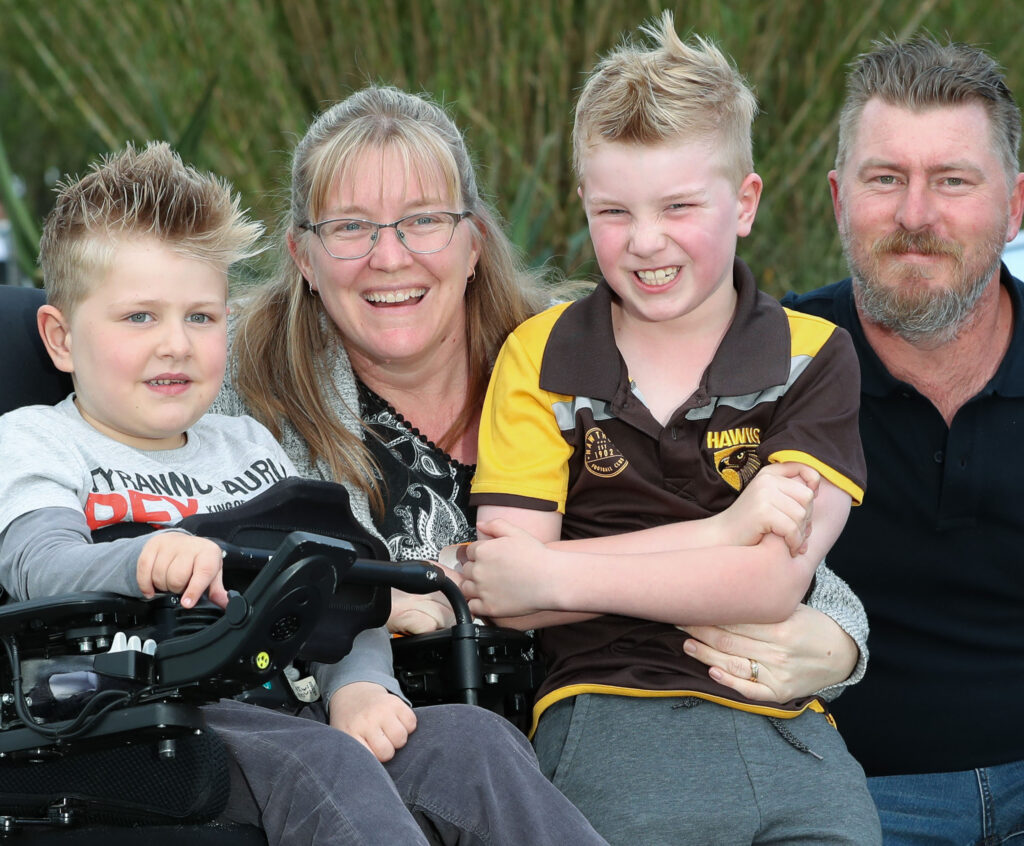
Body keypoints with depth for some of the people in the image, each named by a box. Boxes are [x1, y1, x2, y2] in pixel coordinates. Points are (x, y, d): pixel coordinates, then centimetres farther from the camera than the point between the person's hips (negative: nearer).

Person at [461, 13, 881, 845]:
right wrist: (735, 531, -5)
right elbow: (506, 598, -1)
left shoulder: (812, 356, 8)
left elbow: (773, 581, -5)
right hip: (611, 714, -1)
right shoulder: (542, 358, 9)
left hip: (787, 724, 1)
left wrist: (558, 575, -6)